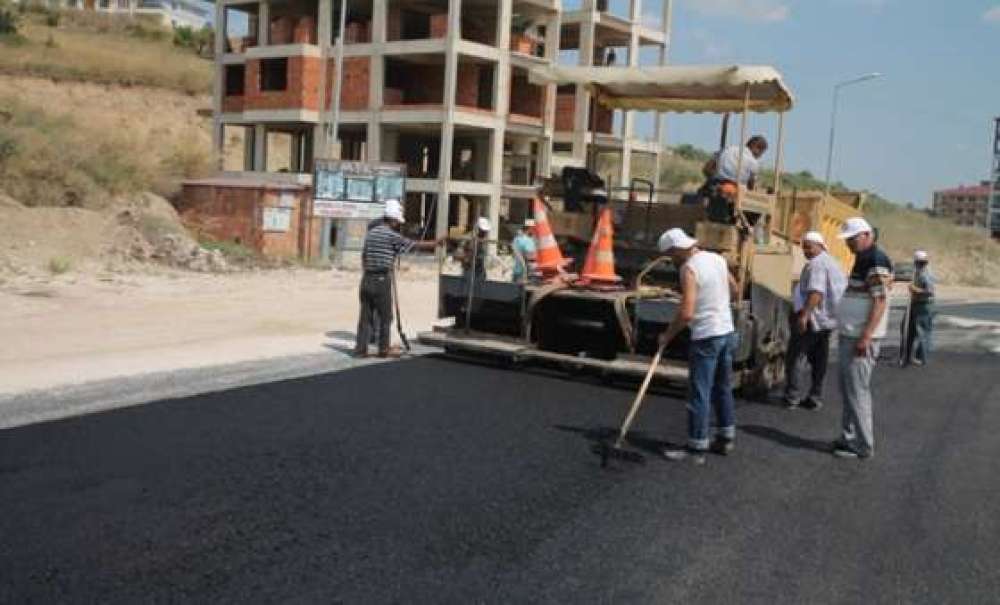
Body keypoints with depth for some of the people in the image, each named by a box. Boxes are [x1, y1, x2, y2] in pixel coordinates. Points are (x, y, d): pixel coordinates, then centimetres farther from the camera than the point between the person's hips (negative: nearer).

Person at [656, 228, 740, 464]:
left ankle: (696, 448, 1)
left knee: (700, 393, -3)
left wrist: (667, 335, -10)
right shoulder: (717, 259, 7)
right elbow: (734, 290, 21)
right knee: (723, 387, 17)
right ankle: (725, 439, 26)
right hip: (727, 332, 8)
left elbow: (686, 313, -23)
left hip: (706, 337, -8)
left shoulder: (689, 268, -17)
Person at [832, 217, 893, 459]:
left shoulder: (876, 260, -14)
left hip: (861, 338, -10)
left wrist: (866, 337, -24)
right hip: (849, 335, 10)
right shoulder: (862, 259, 16)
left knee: (857, 391, -5)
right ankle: (849, 437, 24)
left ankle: (863, 446, 2)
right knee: (848, 389, 15)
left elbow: (880, 301, -20)